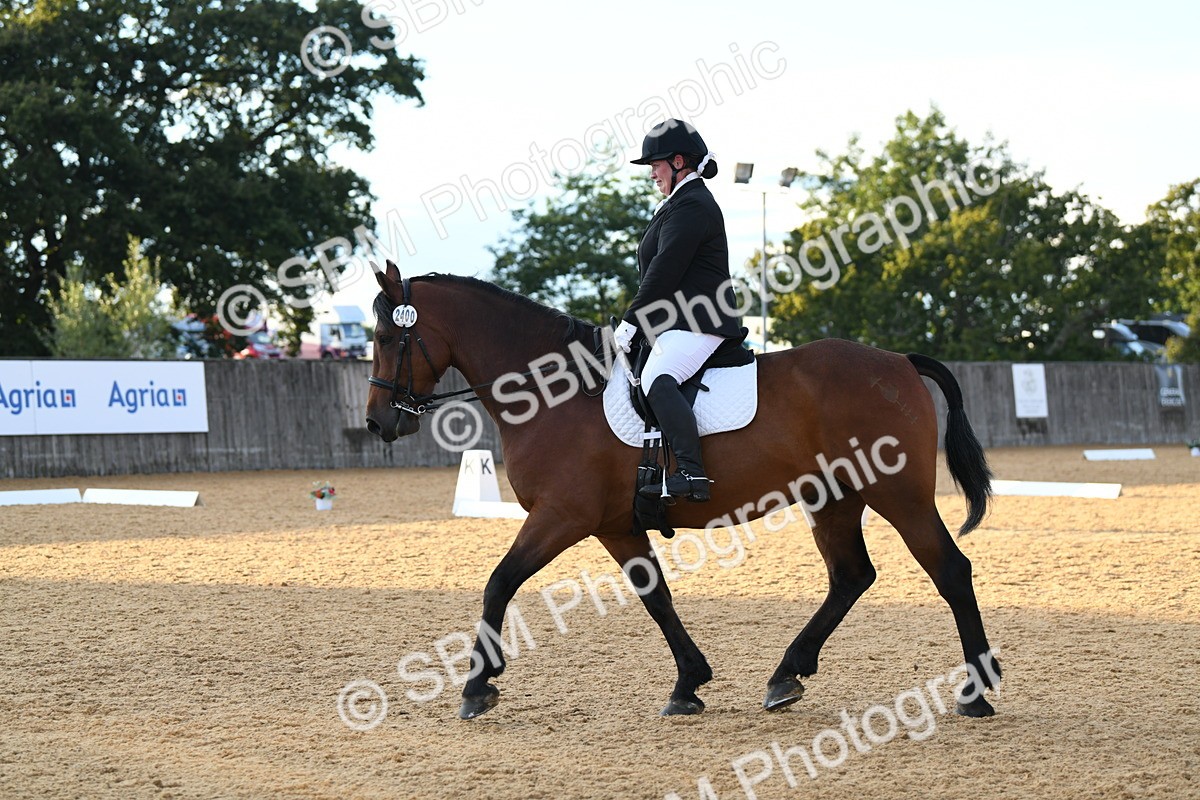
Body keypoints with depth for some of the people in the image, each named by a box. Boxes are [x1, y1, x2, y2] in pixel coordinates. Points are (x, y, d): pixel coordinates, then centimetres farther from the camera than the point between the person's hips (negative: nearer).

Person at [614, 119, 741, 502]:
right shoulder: (680, 204, 25)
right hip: (681, 322, 13)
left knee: (658, 379, -33)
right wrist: (637, 320, 21)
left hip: (697, 323, -13)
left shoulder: (691, 206, -11)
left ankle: (691, 473, -45)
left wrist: (632, 320, -16)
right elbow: (660, 268, 28)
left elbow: (664, 270, -18)